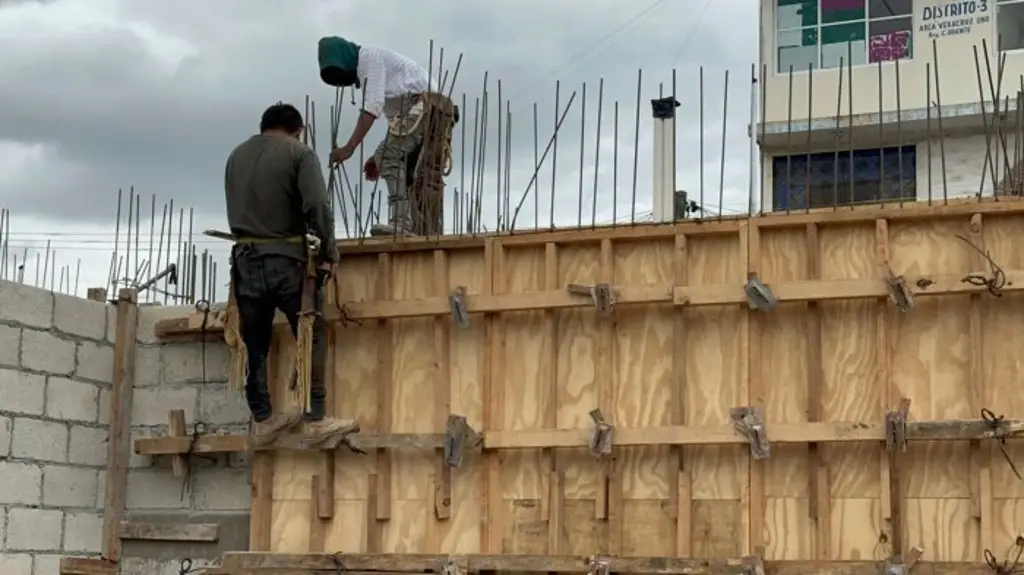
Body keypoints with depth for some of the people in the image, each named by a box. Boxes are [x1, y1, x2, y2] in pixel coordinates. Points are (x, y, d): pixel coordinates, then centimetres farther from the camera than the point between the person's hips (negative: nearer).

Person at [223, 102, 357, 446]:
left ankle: (263, 421, 11)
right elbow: (317, 206, -14)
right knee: (313, 337, 1)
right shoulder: (298, 153, -3)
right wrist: (328, 253, -6)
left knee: (255, 344, 9)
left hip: (245, 258, 5)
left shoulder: (236, 156, 15)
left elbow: (235, 209, 16)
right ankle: (316, 419, -4)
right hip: (286, 257, -5)